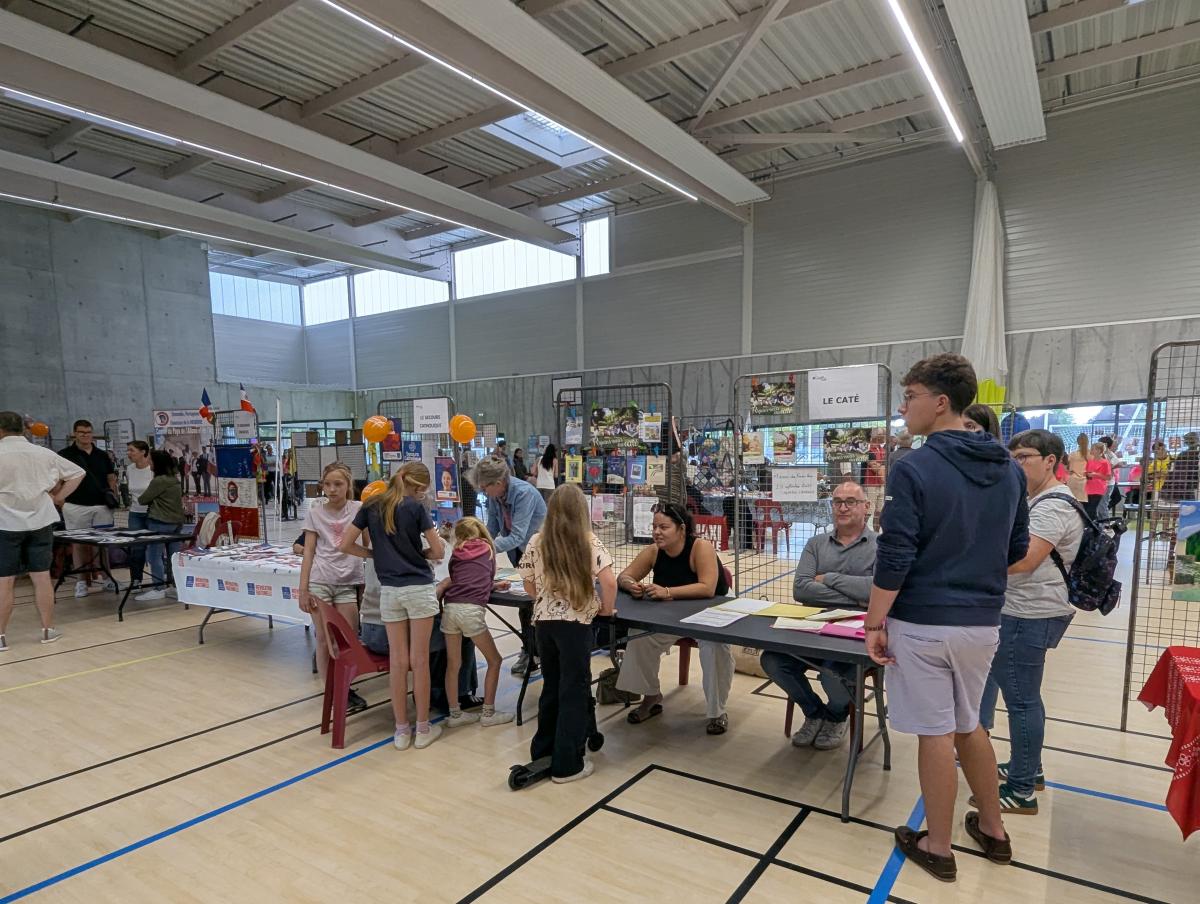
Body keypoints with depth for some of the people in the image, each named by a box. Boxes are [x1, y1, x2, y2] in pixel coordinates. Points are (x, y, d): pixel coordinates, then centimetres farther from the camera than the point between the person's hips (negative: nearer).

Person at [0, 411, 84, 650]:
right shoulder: (43, 453, 4)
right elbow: (78, 473, 10)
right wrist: (58, 497, 10)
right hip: (40, 522, 3)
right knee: (42, 577, 8)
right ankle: (48, 630, 15)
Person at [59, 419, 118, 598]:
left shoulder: (102, 455, 11)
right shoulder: (65, 455, 1)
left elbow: (111, 478, 15)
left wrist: (112, 494, -1)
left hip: (102, 506, 3)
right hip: (76, 507, -2)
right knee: (79, 544, 4)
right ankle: (81, 581, 12)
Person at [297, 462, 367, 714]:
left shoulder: (359, 509, -1)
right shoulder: (315, 512, 1)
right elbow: (309, 551, 2)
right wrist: (303, 589, -3)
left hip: (348, 583, 0)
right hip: (320, 582, 0)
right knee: (324, 640, 6)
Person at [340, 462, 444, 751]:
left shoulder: (371, 506, 5)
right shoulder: (416, 507, -7)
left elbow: (345, 545, 5)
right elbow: (438, 551, -6)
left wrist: (375, 554, 13)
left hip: (389, 590, 4)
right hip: (419, 588, -3)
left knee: (398, 660, 9)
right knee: (419, 660, 4)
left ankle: (401, 730, 17)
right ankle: (423, 728, 14)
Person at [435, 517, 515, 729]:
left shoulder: (457, 553, 19)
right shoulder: (488, 549, 17)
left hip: (450, 608, 3)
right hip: (471, 610, -3)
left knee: (453, 664, 15)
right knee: (494, 661, 12)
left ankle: (455, 713, 23)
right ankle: (488, 713, 15)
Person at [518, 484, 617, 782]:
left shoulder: (536, 542, 2)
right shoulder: (589, 542, -8)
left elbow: (529, 586, 8)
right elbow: (609, 582, -16)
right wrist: (607, 608, 0)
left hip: (544, 621, 4)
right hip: (575, 622, -4)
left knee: (551, 686, 20)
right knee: (574, 690, 6)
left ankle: (543, 750, 33)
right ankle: (567, 764, 13)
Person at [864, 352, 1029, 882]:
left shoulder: (915, 469, -17)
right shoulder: (1010, 470, 4)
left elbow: (893, 560, -18)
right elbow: (1017, 550, 13)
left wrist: (874, 624, -9)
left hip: (923, 623, -6)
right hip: (983, 623, 7)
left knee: (935, 733, 7)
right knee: (968, 725, 24)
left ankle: (938, 848, 23)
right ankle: (992, 828, 38)